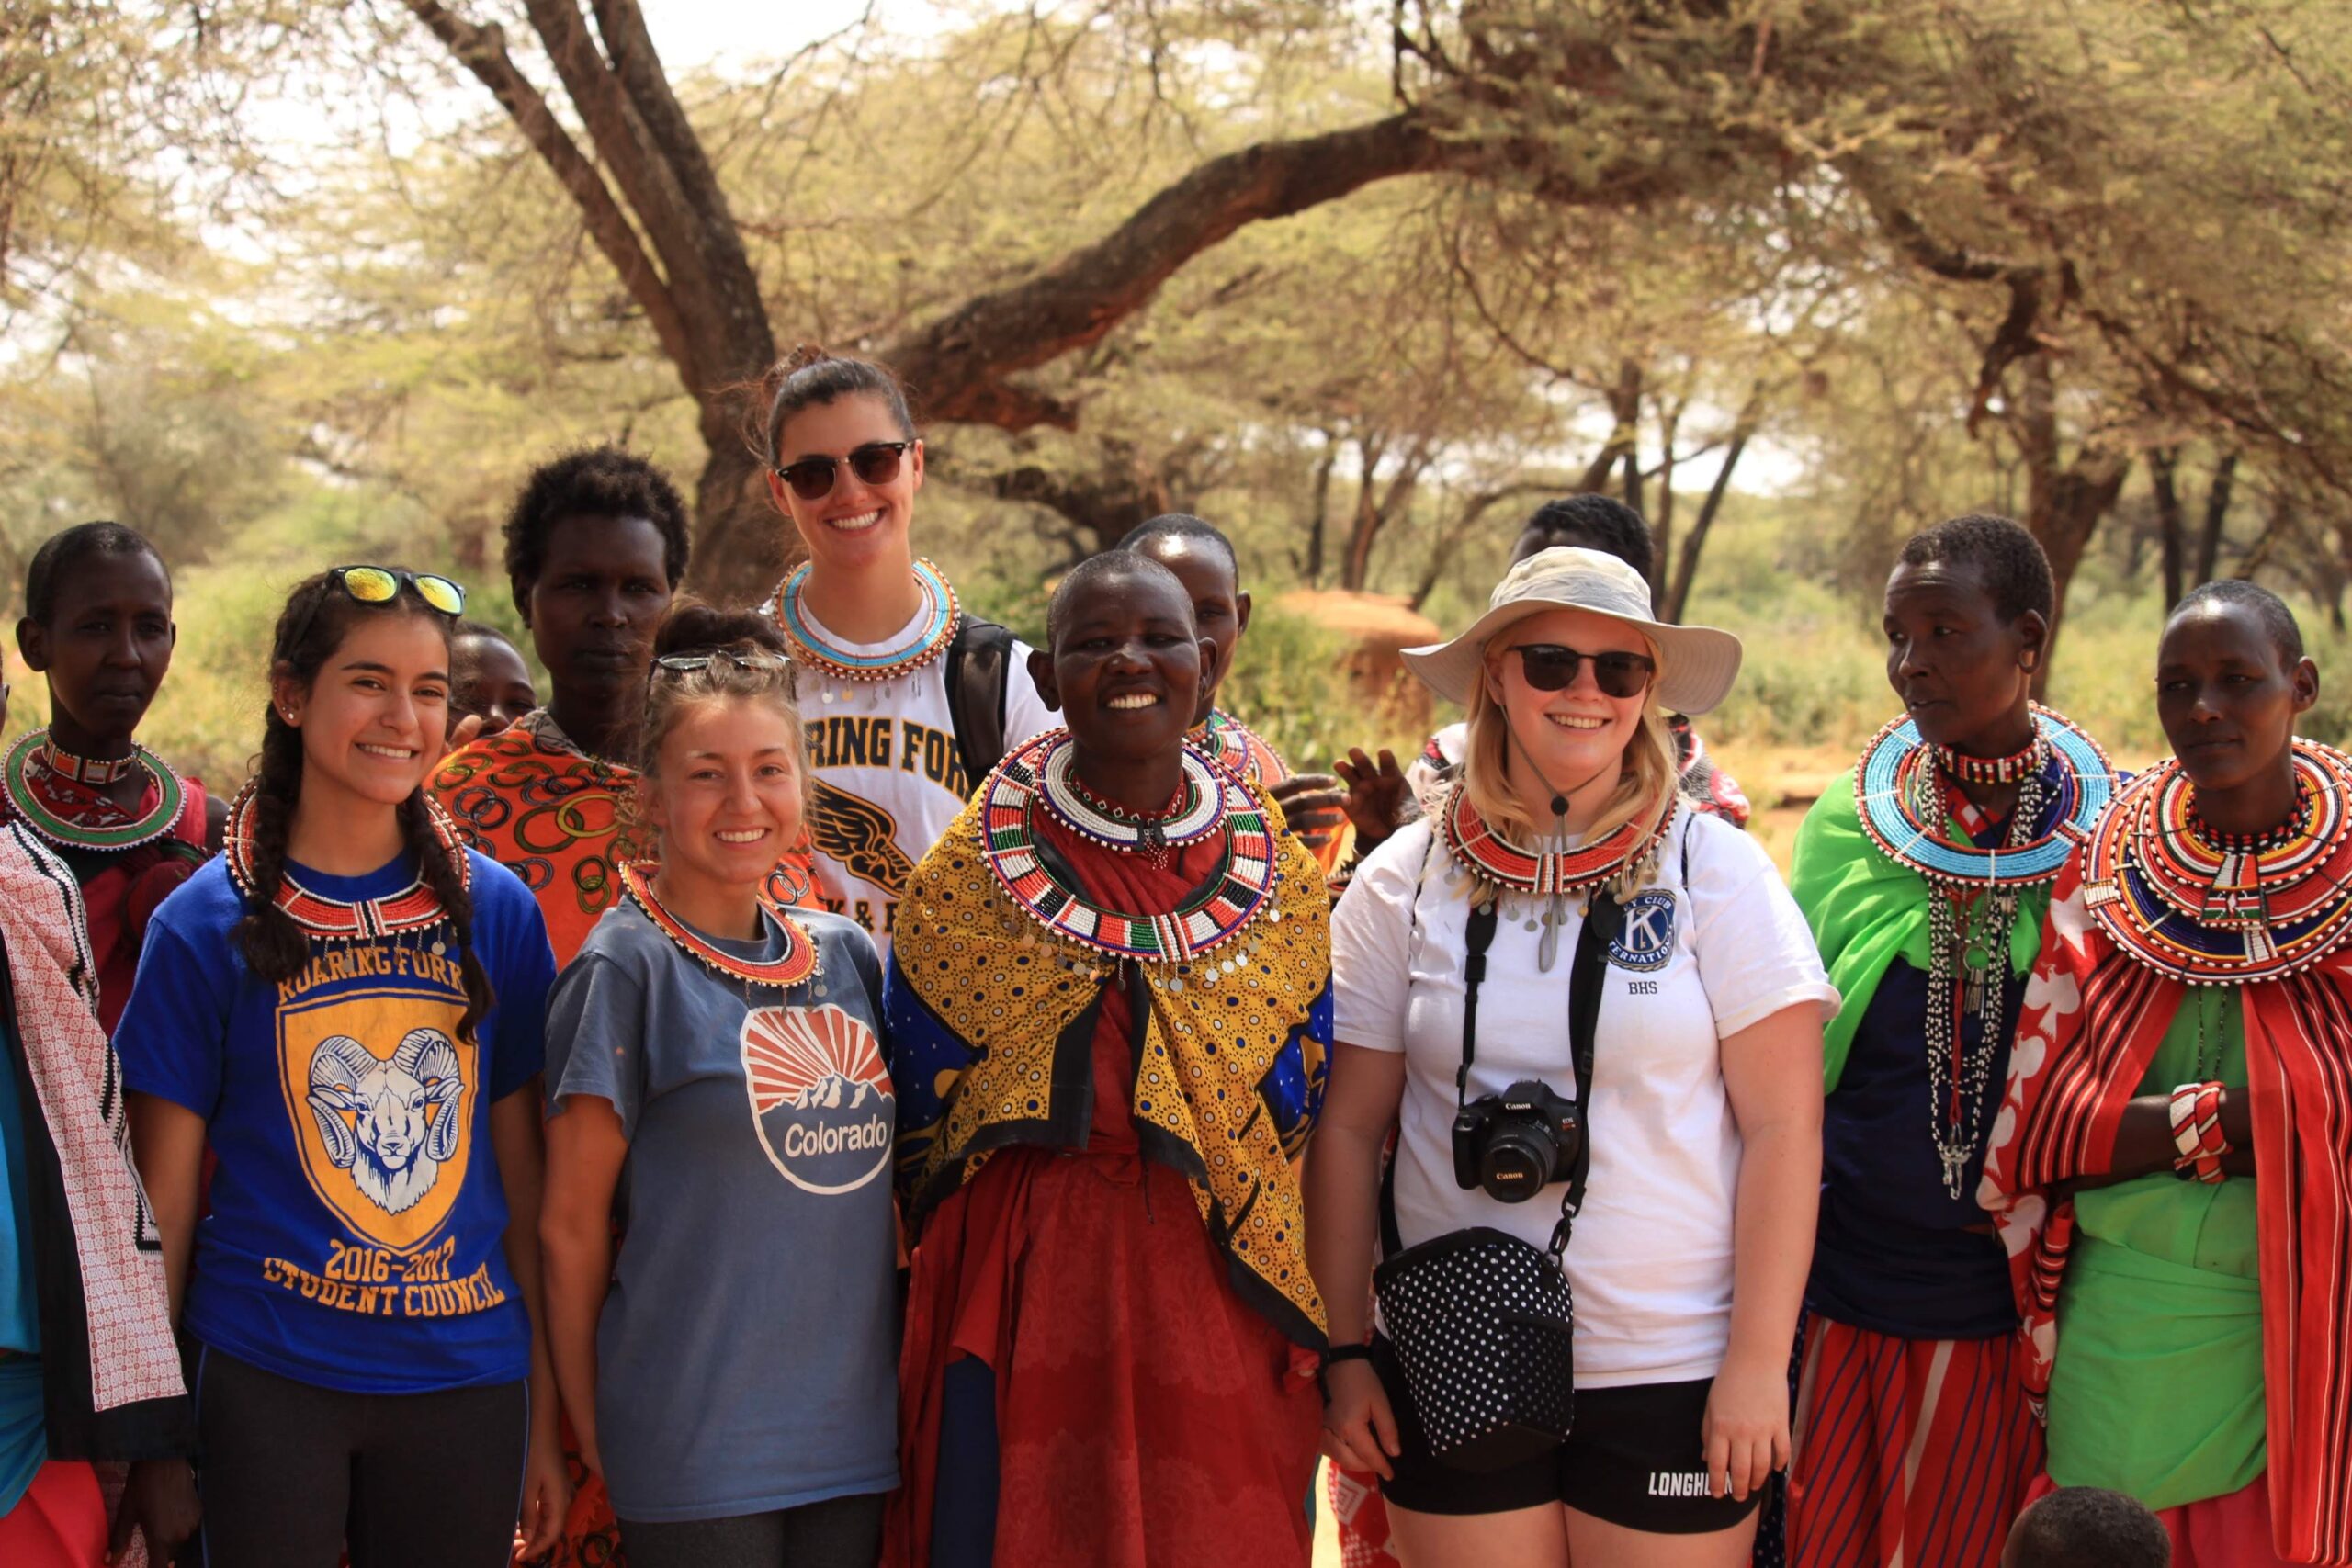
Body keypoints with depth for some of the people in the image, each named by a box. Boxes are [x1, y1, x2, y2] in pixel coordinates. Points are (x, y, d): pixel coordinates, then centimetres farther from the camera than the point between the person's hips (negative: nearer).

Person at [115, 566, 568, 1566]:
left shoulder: (496, 910, 2)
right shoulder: (206, 922, -3)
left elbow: (522, 1173, 6)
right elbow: (163, 1198, 0)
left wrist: (544, 1416, 5)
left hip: (466, 1379, 2)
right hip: (267, 1380, -2)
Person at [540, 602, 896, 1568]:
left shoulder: (845, 955, 8)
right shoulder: (626, 967, -8)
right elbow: (571, 1227, -5)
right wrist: (592, 1437, -3)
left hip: (855, 1427, 5)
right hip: (694, 1447, -5)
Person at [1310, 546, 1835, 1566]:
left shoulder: (1716, 869, -2)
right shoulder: (1403, 882, 3)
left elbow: (1784, 1127, -5)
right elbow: (1348, 1130, 5)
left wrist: (1758, 1362, -9)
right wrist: (1345, 1350, 2)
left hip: (1674, 1373, -1)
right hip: (1456, 1375, 2)